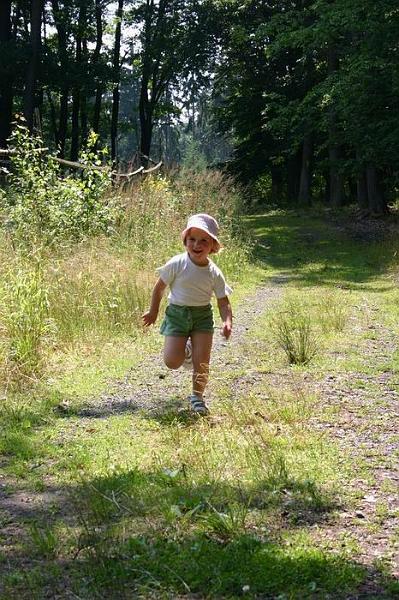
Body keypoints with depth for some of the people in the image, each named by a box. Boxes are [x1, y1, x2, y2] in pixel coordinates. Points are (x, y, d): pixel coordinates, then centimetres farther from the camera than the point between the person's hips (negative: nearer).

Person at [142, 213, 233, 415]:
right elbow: (159, 287, 1)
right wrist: (153, 312, 7)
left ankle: (197, 396, 16)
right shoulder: (177, 264, -12)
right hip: (177, 313, -1)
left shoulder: (214, 273, -7)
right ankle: (184, 349, 27)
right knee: (172, 362, -9)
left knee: (202, 360, -5)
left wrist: (227, 321, -21)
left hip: (203, 316, 1)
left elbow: (223, 302, -3)